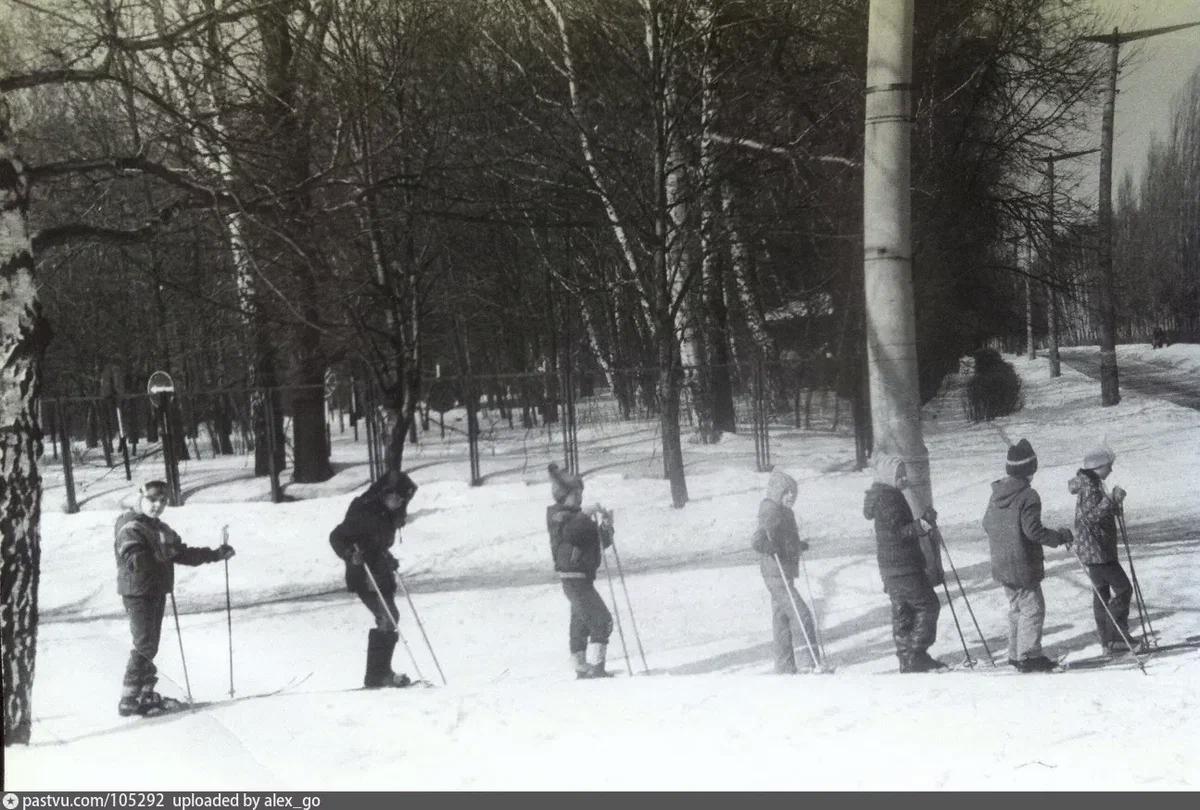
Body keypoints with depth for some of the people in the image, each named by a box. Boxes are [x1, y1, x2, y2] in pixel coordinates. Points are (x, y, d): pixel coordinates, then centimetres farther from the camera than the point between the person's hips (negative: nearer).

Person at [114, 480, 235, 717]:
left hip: (157, 591, 9)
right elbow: (133, 560, -23)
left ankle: (146, 695, 20)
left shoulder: (160, 528, 17)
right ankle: (129, 700, -8)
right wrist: (159, 554, -30)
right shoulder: (130, 527, -11)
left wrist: (215, 554, 14)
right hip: (138, 592, -9)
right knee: (145, 646, -11)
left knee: (150, 645, 13)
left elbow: (182, 554, 20)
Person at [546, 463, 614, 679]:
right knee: (601, 620, -14)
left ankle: (581, 669, 25)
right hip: (574, 577, -9)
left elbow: (601, 543, 13)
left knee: (580, 622, 16)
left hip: (583, 578, 9)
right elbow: (566, 532, -32)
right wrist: (584, 514, -38)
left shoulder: (578, 517, 16)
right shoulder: (558, 515, -8)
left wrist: (606, 529, -6)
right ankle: (595, 667, -17)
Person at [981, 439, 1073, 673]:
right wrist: (1061, 537, -9)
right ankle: (1028, 656, -2)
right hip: (1023, 566, -8)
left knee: (1016, 608, 18)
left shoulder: (996, 493, 7)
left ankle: (1016, 654, 21)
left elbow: (987, 524, 15)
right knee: (1033, 609, -1)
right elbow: (1033, 531, -22)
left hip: (1000, 565, 8)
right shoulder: (1028, 496, -18)